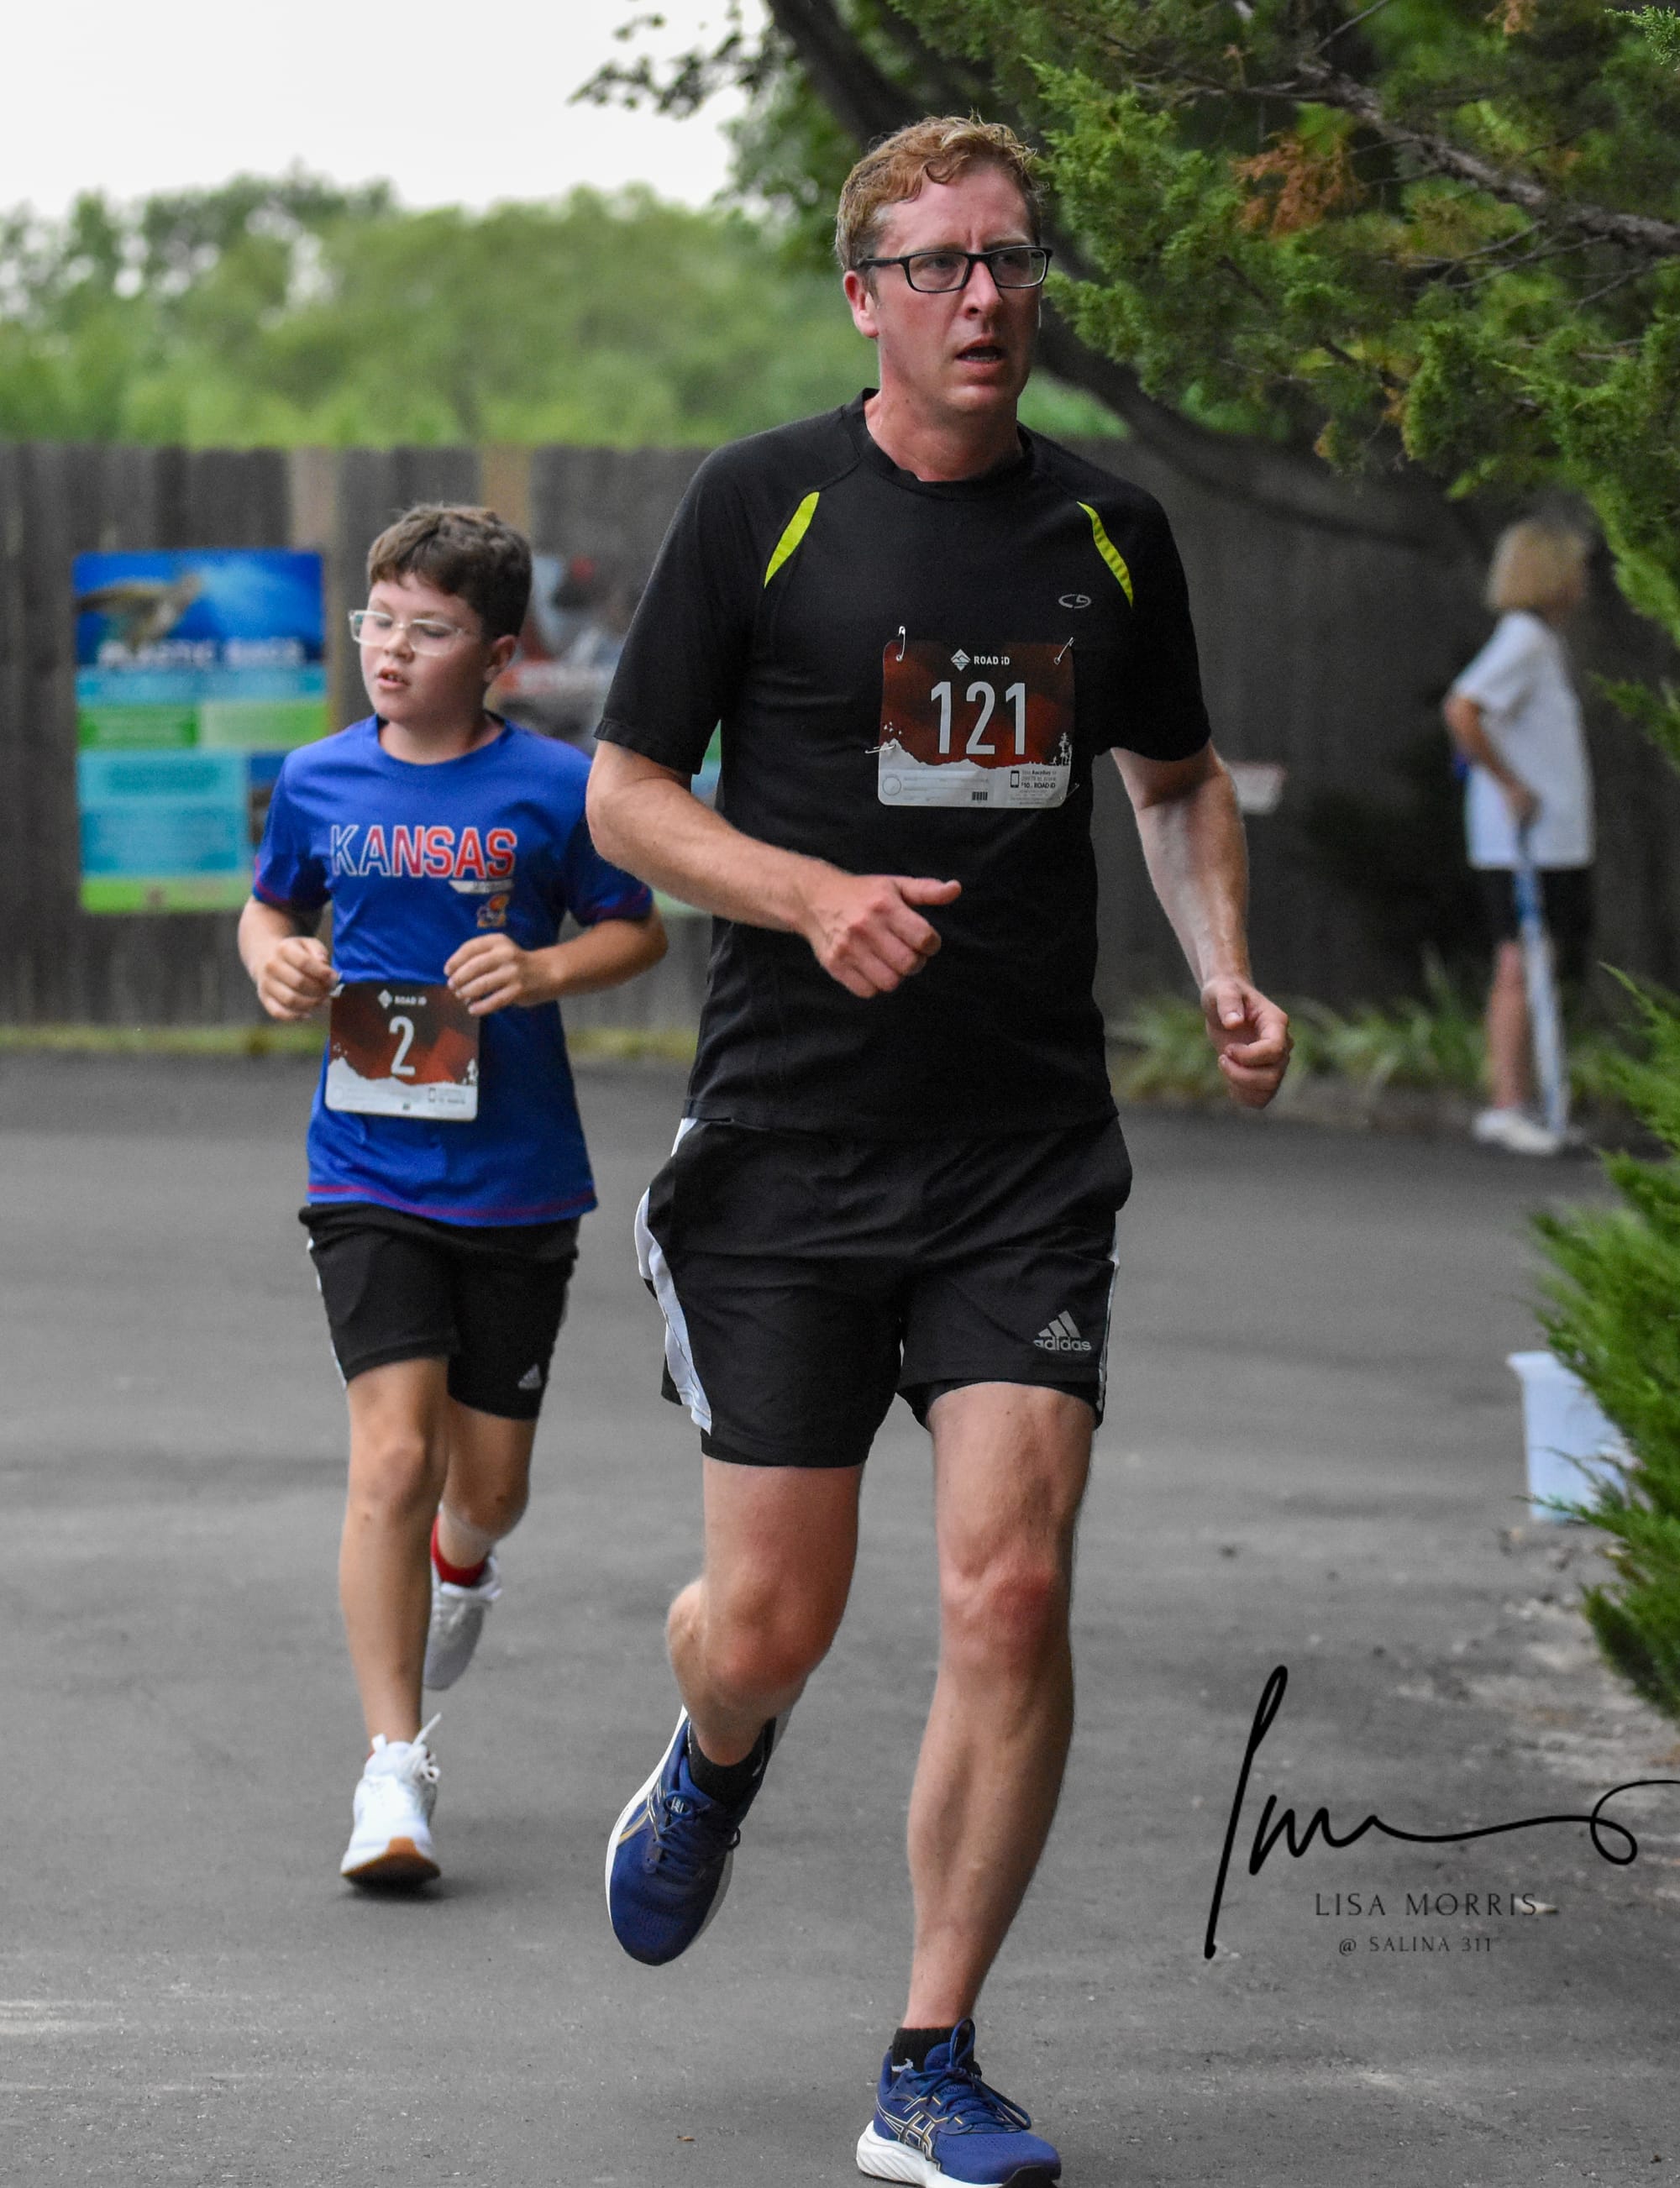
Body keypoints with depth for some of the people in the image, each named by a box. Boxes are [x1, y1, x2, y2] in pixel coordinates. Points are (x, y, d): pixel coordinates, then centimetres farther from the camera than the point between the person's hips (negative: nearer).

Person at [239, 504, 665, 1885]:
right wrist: (277, 961, -4)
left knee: (488, 1480, 9)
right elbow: (272, 906, 18)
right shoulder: (320, 782, 1)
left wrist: (544, 970, -15)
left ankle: (461, 1561, 49)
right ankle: (394, 1770, -9)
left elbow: (639, 930, 4)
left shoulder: (551, 788, -5)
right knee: (392, 1458, -13)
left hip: (517, 1184, 0)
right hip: (369, 1173, 0)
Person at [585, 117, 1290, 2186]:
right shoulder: (760, 504, -3)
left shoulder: (1109, 529, 7)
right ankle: (713, 1771, 41)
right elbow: (624, 790, 1)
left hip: (1028, 1160, 2)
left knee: (1009, 1586, -11)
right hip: (787, 1144, -2)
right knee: (770, 1627, 1)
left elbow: (1176, 777, 23)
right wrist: (815, 894, -16)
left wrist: (1225, 971, 6)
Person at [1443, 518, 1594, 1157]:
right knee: (1521, 969, -10)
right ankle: (1507, 1105, -9)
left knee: (1524, 972, 11)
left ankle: (1513, 1104, 14)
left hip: (1554, 837, 10)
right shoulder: (1522, 640, -13)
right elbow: (1461, 710, -24)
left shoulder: (1543, 643, 18)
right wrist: (1510, 786, -20)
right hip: (1524, 841, -10)